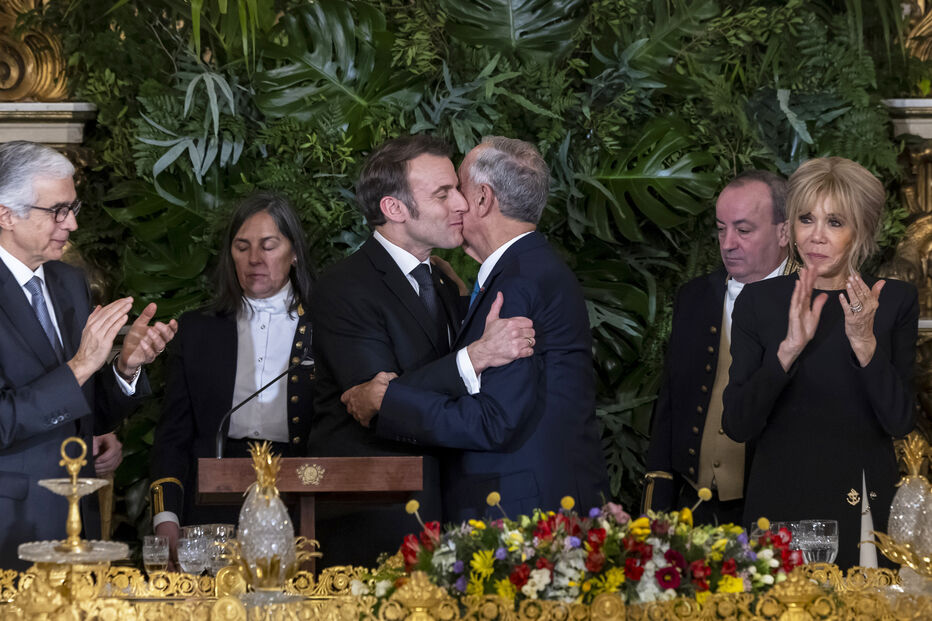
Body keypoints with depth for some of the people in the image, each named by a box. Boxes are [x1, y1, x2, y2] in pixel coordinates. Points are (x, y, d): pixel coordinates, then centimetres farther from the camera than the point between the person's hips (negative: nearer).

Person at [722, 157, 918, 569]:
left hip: (865, 506, 0)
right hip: (780, 503, 0)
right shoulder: (759, 301, 2)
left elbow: (900, 421, -5)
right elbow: (737, 426, -7)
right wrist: (790, 348, -19)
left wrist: (864, 342, -18)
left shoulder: (895, 300, 2)